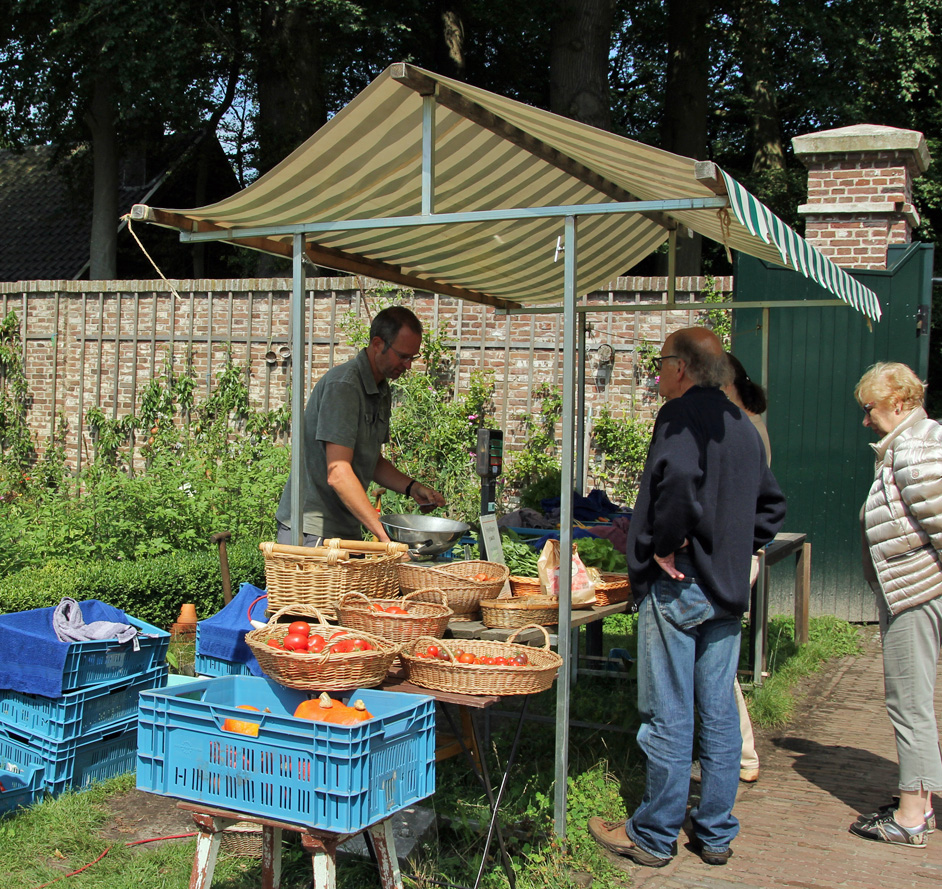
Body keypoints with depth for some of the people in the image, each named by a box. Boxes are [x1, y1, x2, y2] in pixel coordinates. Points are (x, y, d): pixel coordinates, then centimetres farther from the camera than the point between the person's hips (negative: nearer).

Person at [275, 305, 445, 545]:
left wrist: (412, 488, 5)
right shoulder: (343, 385, -17)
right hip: (312, 530, -9)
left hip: (346, 530, 9)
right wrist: (383, 534, -26)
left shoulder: (382, 392, 14)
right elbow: (337, 474, -24)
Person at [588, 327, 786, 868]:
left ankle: (654, 837, 11)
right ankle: (716, 834, 22)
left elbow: (680, 475, -31)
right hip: (729, 589, 8)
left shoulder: (682, 414, -11)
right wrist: (739, 548, 17)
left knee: (668, 715, 0)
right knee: (719, 711, 13)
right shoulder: (742, 425, 14)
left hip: (678, 585, -8)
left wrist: (665, 545, -20)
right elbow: (771, 505, 22)